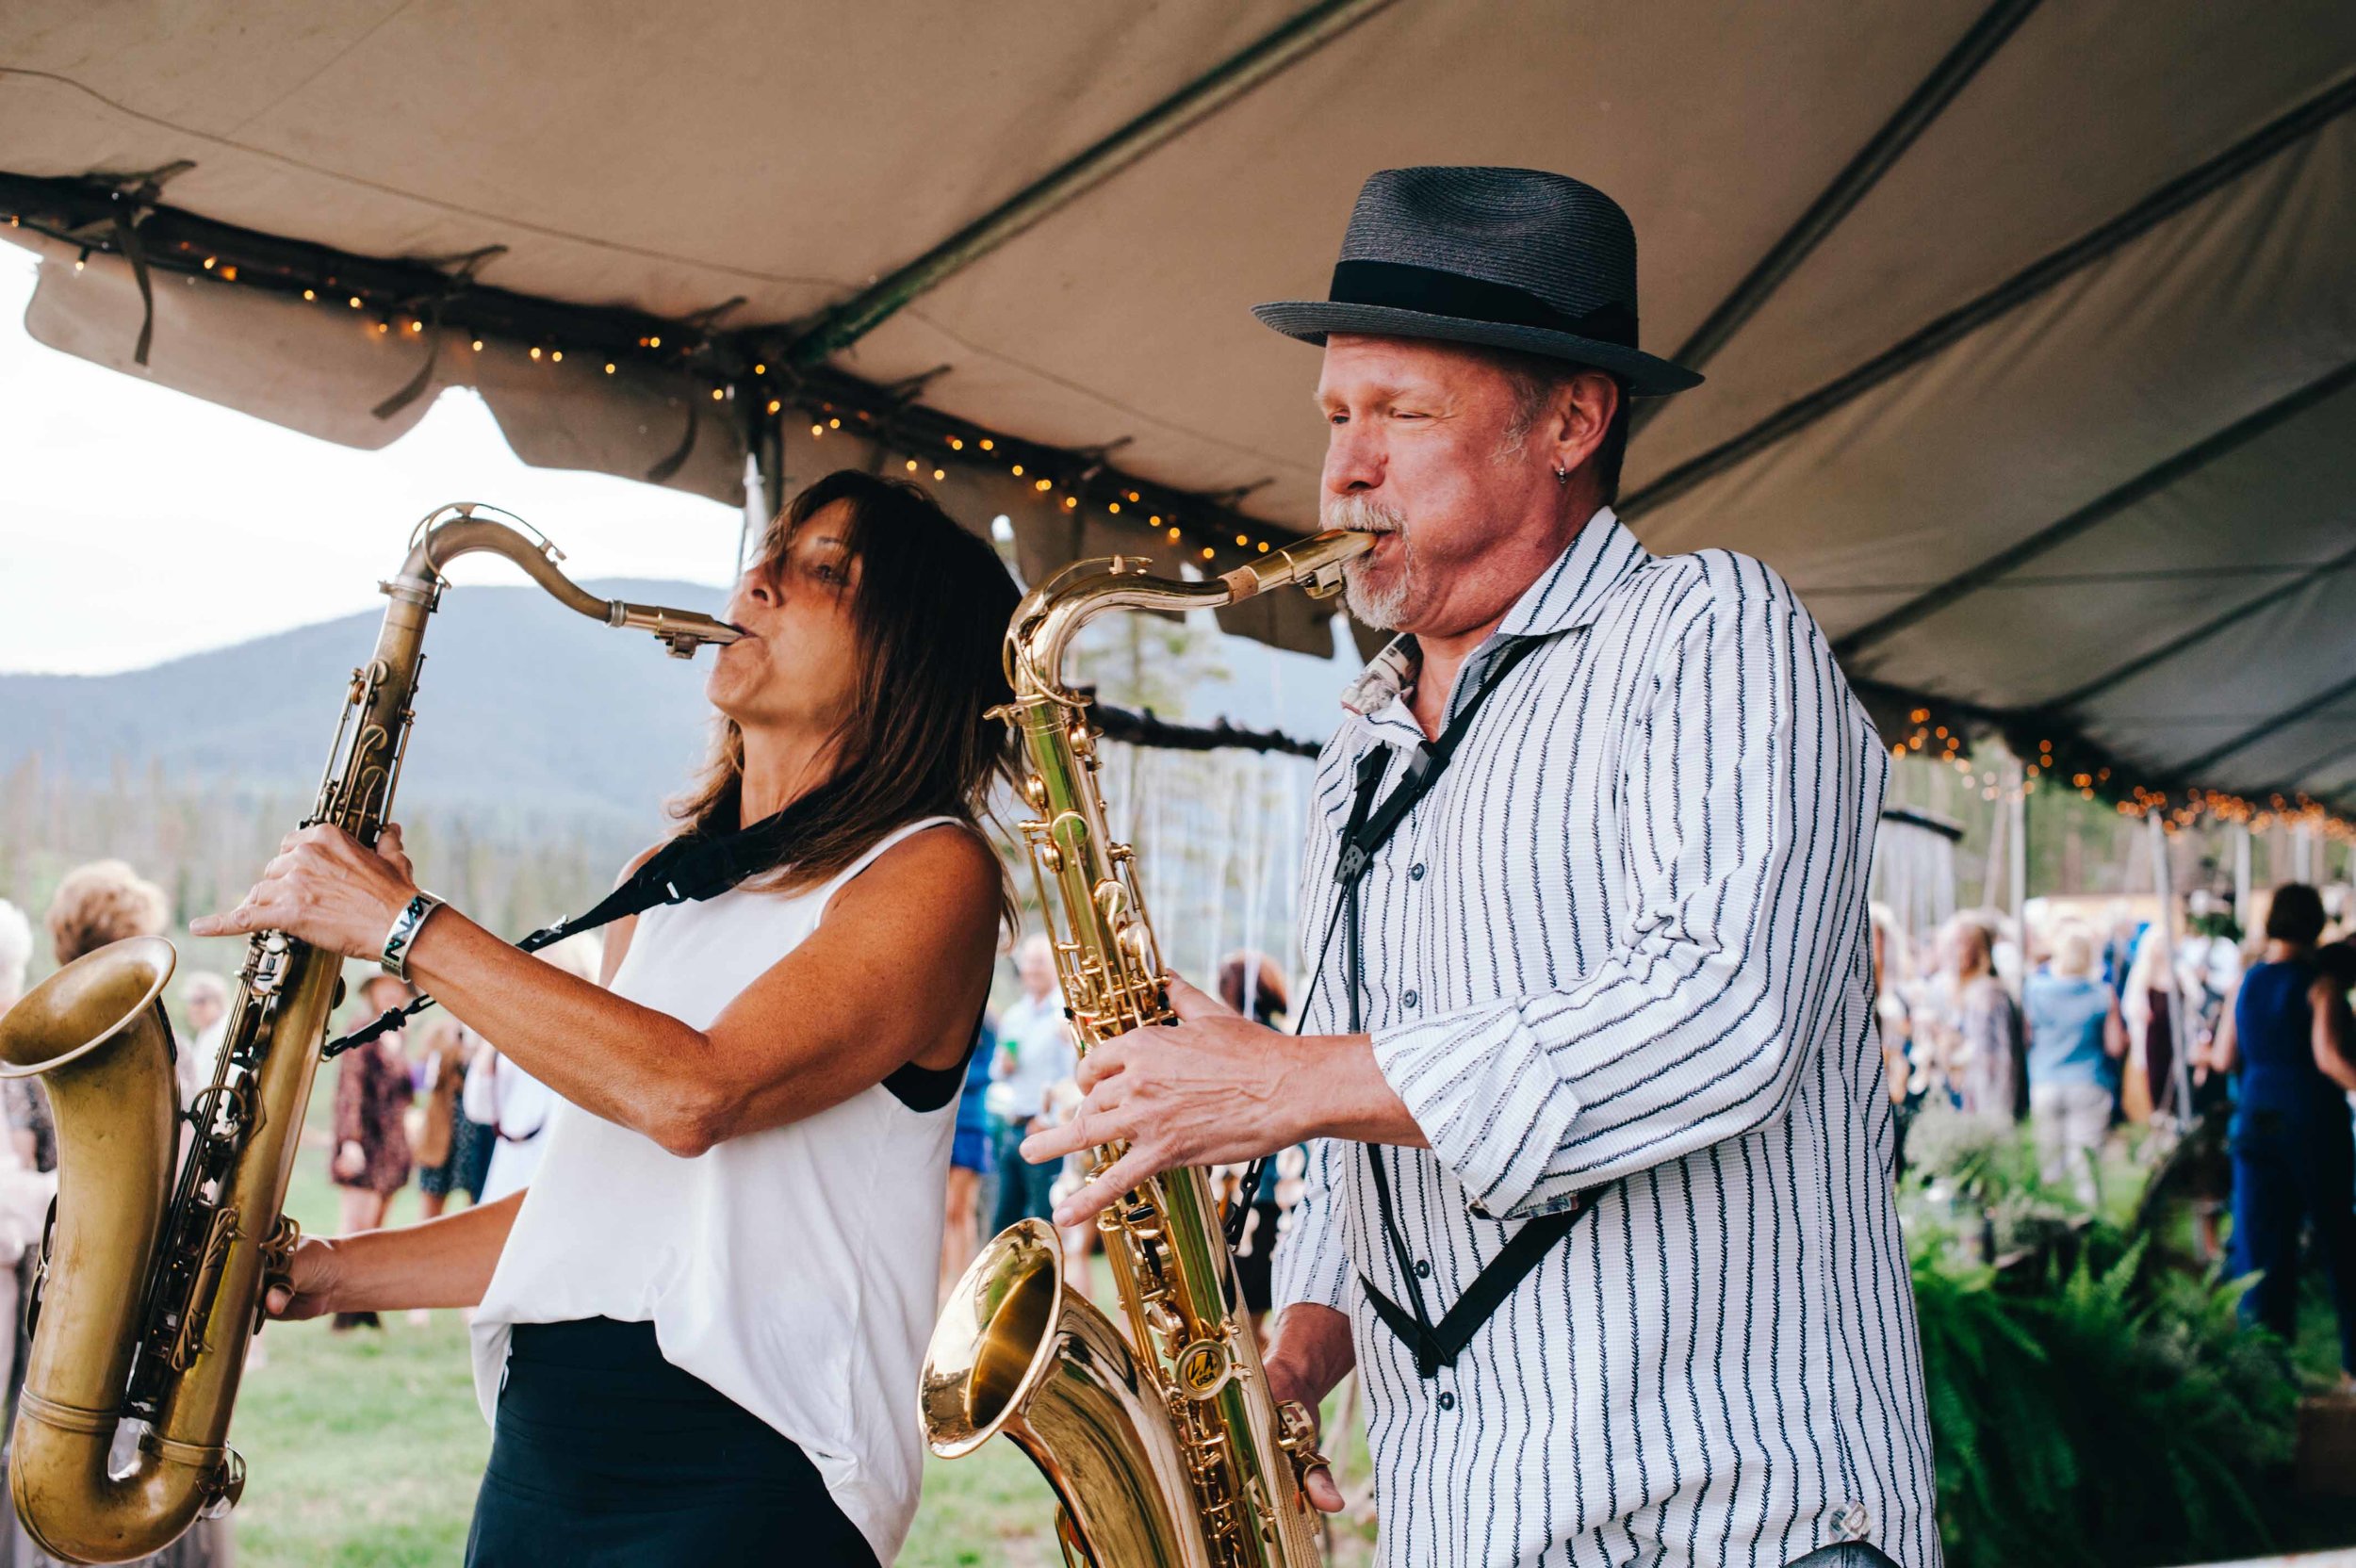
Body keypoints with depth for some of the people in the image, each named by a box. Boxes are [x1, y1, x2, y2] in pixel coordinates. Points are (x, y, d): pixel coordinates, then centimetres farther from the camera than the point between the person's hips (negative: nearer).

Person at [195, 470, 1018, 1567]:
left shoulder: (930, 870, -6)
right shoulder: (664, 882, 17)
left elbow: (695, 1094, -20)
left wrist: (403, 924, -14)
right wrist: (334, 1274, 9)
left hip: (736, 1471, -6)